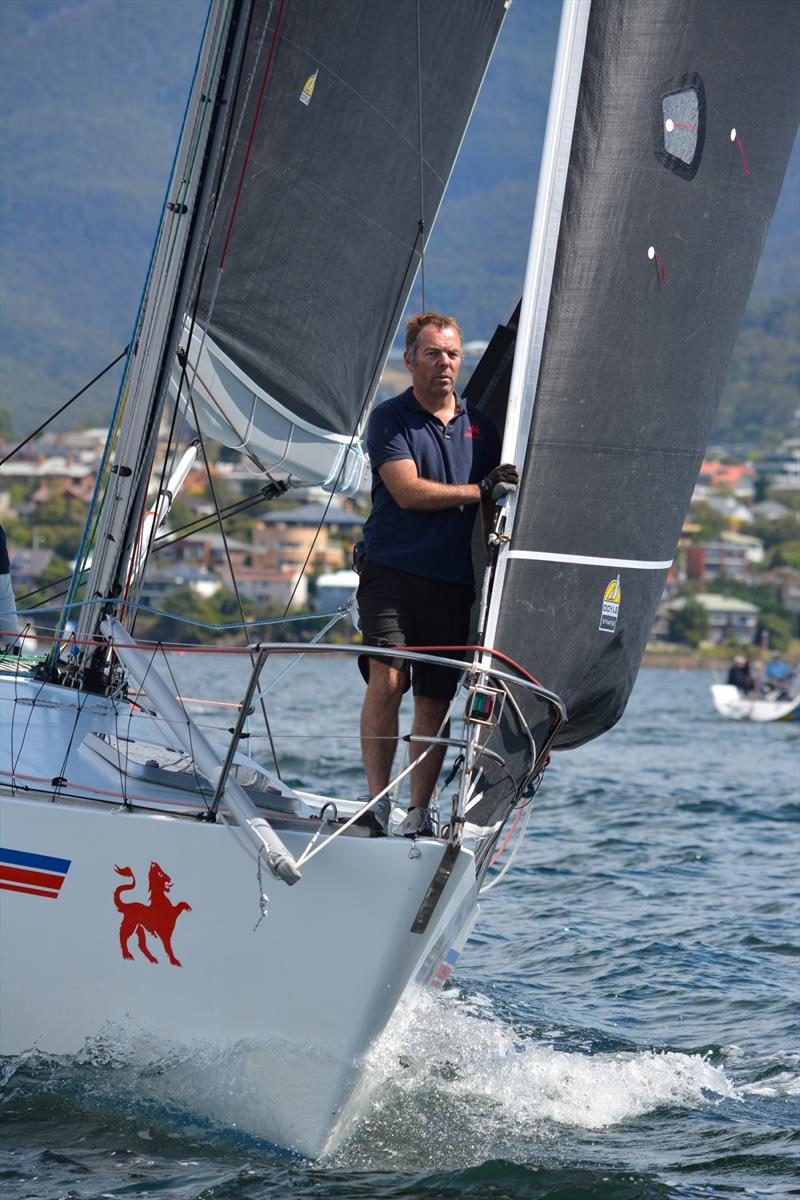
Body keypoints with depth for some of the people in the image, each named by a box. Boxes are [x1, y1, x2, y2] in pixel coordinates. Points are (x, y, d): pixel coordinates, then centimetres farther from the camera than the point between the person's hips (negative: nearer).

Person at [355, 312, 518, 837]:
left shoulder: (480, 424, 14)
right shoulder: (390, 418, 0)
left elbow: (505, 491, 23)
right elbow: (408, 491, -12)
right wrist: (479, 491, -12)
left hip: (453, 582, 4)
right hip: (393, 571, -4)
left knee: (436, 699, 3)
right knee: (387, 680, -18)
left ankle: (420, 813, 9)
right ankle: (377, 800, -13)